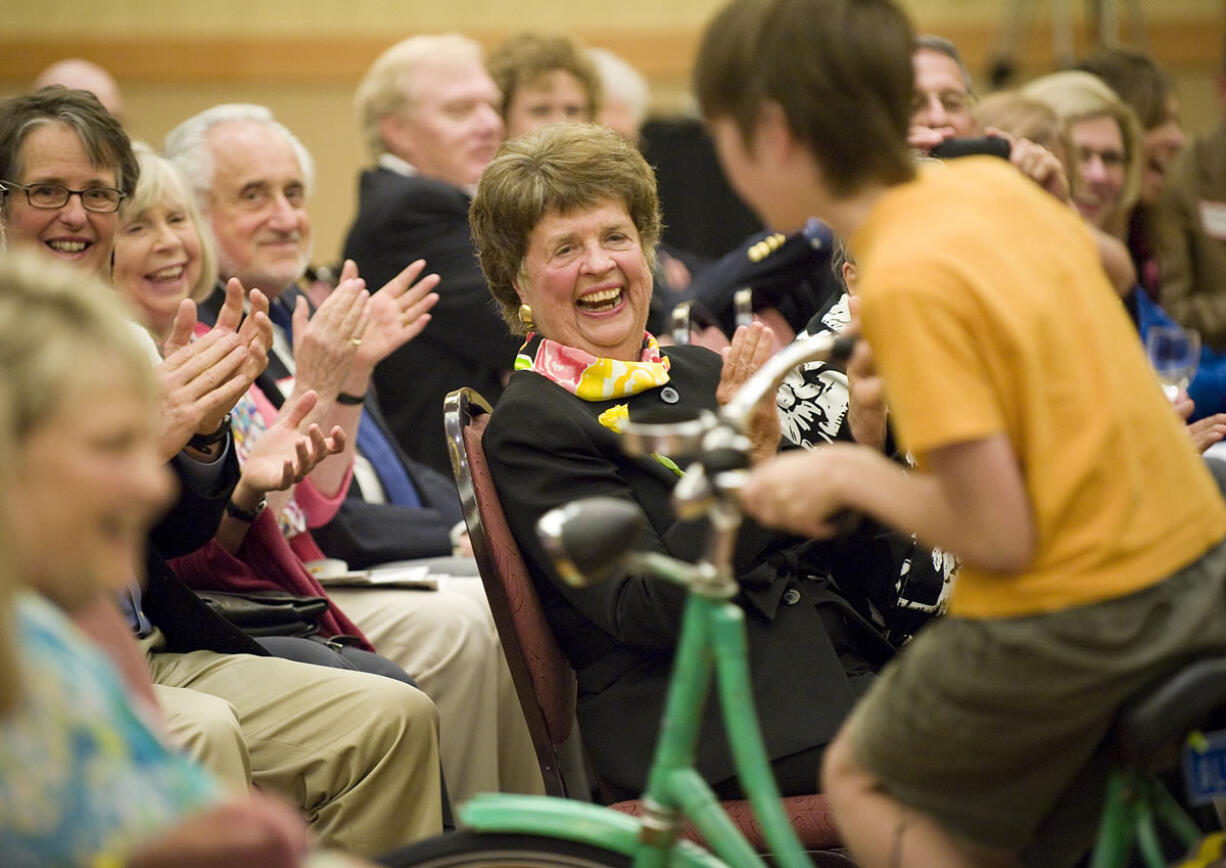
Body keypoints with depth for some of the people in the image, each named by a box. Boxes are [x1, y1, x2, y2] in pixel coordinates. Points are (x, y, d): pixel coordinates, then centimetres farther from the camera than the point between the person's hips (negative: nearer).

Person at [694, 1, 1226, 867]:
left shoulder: (909, 282, -21)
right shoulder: (992, 185, 3)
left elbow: (997, 532, -21)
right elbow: (1105, 267, 27)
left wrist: (847, 472, -6)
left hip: (1073, 619, -8)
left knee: (861, 777, 15)